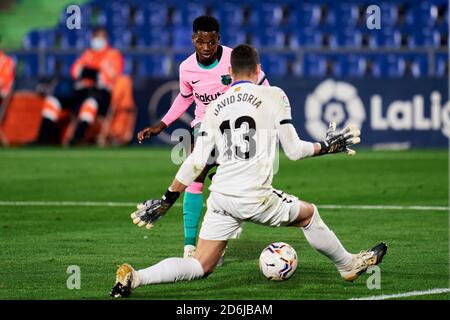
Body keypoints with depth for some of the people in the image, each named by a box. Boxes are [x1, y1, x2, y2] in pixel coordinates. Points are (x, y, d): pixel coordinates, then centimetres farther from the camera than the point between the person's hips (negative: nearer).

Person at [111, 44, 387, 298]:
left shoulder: (216, 107, 14)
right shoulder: (273, 96, 4)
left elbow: (196, 162, 8)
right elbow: (294, 150, 4)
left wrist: (167, 201, 14)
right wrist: (327, 146, 21)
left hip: (220, 196, 4)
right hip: (255, 197, -4)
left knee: (200, 267, 6)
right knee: (309, 214, 23)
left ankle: (134, 277, -13)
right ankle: (349, 266, 36)